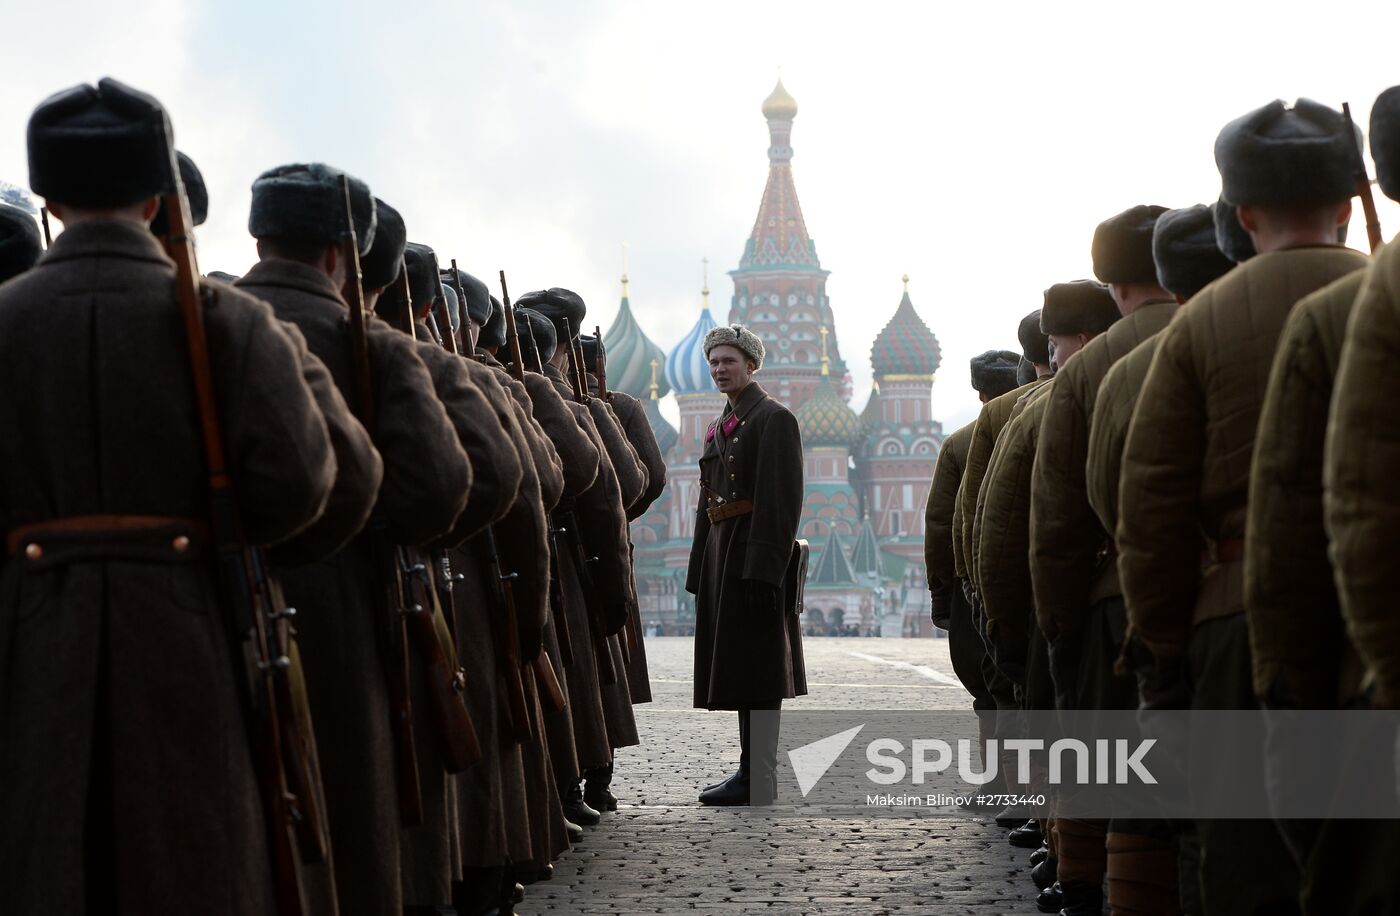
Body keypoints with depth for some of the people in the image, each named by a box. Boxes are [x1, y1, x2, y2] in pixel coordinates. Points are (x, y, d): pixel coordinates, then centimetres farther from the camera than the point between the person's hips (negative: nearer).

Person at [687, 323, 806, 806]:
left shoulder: (773, 418, -9)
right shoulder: (720, 426, 19)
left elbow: (780, 499, -17)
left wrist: (763, 569, -23)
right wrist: (700, 570, 17)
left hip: (754, 558, -9)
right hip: (721, 556, 9)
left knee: (754, 667, -7)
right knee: (733, 662, 10)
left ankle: (758, 779, -5)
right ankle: (749, 771, 16)